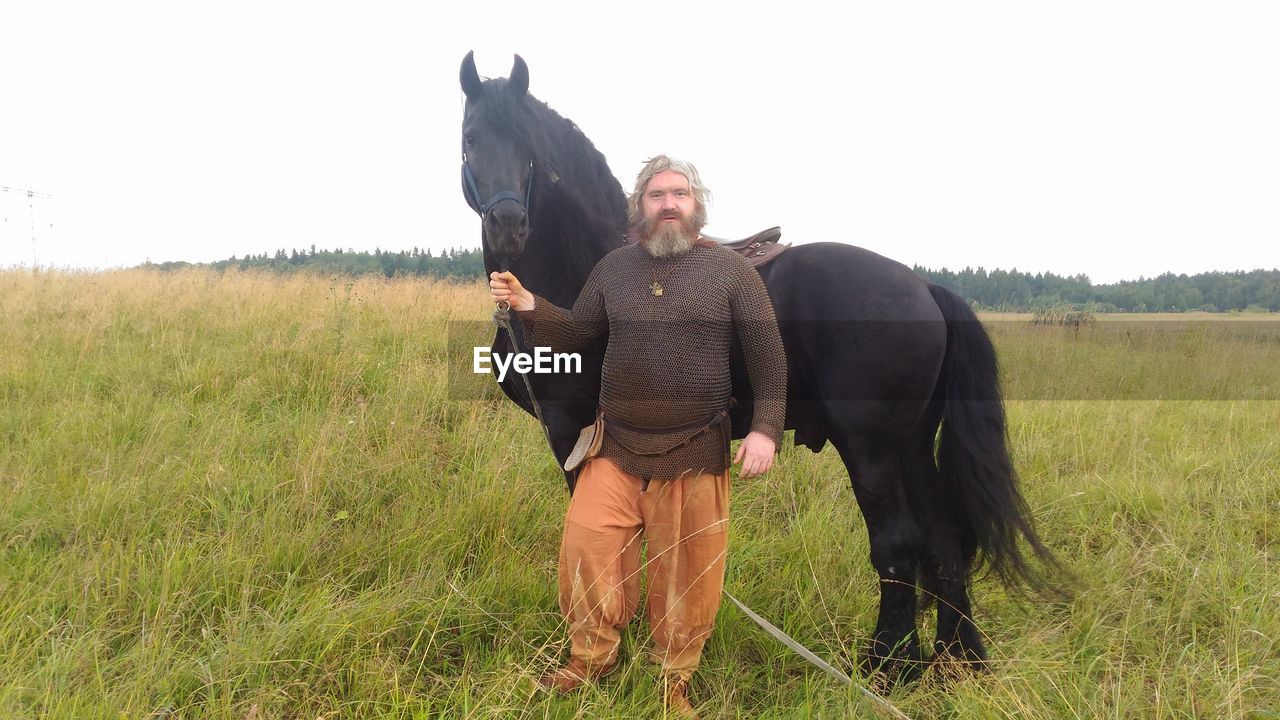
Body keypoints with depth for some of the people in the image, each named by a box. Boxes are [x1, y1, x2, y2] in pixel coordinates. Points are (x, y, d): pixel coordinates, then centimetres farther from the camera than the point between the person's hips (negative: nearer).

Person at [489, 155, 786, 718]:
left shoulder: (732, 270, -2)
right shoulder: (613, 268, 7)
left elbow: (768, 358, -3)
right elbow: (572, 335, 11)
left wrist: (765, 428, -12)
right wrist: (528, 307, -6)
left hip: (694, 452, -2)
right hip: (617, 446, 3)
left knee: (687, 568, 6)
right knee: (585, 547, 0)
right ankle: (592, 657, 24)